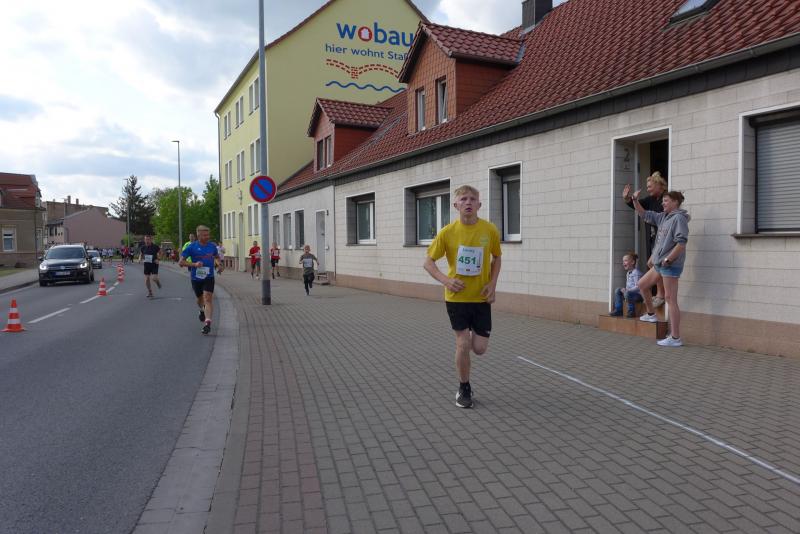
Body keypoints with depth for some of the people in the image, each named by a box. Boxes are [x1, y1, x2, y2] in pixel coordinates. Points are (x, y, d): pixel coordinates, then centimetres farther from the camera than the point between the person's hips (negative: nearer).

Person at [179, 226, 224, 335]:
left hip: (209, 277, 0)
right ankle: (202, 311, 53)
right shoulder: (191, 247, -8)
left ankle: (207, 323, -20)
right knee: (200, 298, 19)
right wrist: (194, 264, -23)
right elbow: (181, 262, -9)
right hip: (196, 278, 0)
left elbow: (217, 257, 22)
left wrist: (219, 264, 1)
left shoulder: (212, 246, 2)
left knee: (208, 298, -15)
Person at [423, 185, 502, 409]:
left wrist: (493, 283, -4)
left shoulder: (490, 230, -6)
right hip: (457, 297, -1)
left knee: (480, 348, 1)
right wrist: (445, 280, -18)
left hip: (481, 297, 1)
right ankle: (464, 389, 19)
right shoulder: (447, 232, -9)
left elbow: (496, 258, 11)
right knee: (463, 343, -2)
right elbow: (428, 262, -1)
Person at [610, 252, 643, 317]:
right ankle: (618, 310, 0)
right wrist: (625, 289, -1)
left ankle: (632, 312, -16)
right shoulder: (628, 273, 13)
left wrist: (627, 290, -25)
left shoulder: (636, 272, -17)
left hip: (639, 294, -9)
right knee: (617, 290, 1)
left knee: (627, 293, -34)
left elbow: (637, 287, -23)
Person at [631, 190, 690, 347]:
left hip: (671, 265, -9)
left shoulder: (679, 218, -13)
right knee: (642, 285, 20)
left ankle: (675, 338, -4)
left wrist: (668, 259, -20)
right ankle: (651, 314, 38)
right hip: (659, 263, 9)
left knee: (670, 299, -8)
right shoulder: (663, 217, 13)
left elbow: (681, 243, -22)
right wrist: (635, 200, 12)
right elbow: (645, 214, 24)